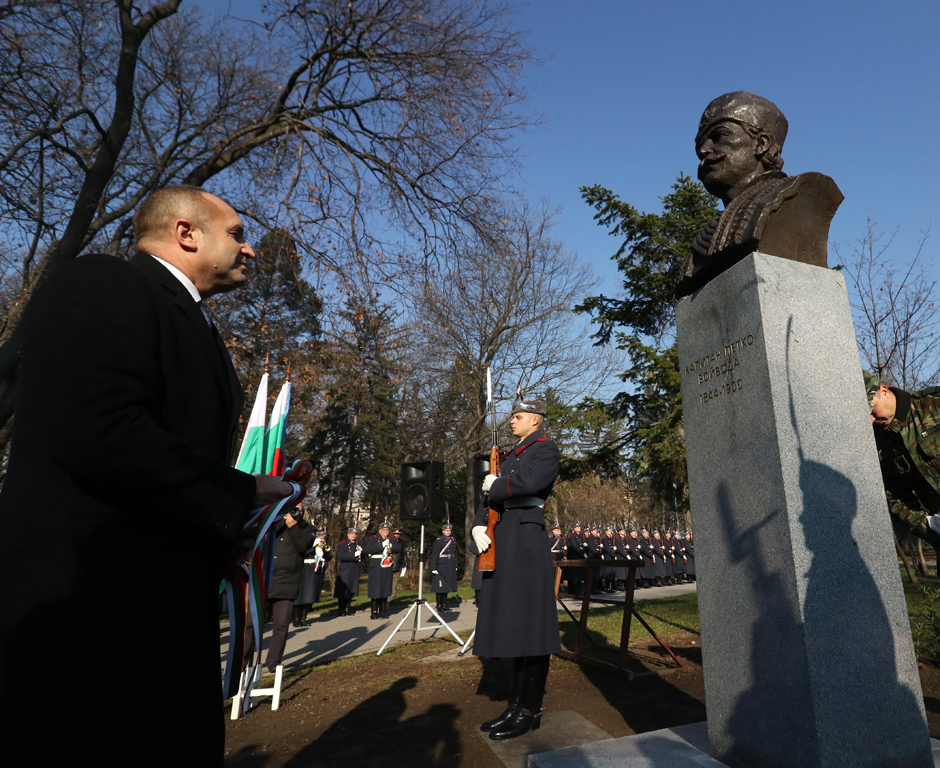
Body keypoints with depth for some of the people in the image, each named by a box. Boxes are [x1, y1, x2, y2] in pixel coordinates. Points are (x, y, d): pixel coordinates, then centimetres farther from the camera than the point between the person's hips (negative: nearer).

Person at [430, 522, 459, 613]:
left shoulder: (453, 541, 10)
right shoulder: (438, 541, -9)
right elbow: (434, 555, -12)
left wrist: (455, 566, 13)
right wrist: (433, 568, -16)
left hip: (450, 567, 6)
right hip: (441, 565, -6)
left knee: (447, 585, 12)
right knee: (440, 586, -2)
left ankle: (444, 605, 21)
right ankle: (439, 606, 6)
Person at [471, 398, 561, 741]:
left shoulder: (546, 449, -1)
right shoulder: (510, 456, 22)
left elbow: (529, 482, -21)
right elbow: (490, 496, 17)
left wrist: (496, 485, -6)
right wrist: (478, 526, -1)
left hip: (526, 536, -8)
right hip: (501, 538, 8)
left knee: (529, 621, -2)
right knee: (510, 622, 11)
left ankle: (530, 710, 9)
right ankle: (516, 704, 22)